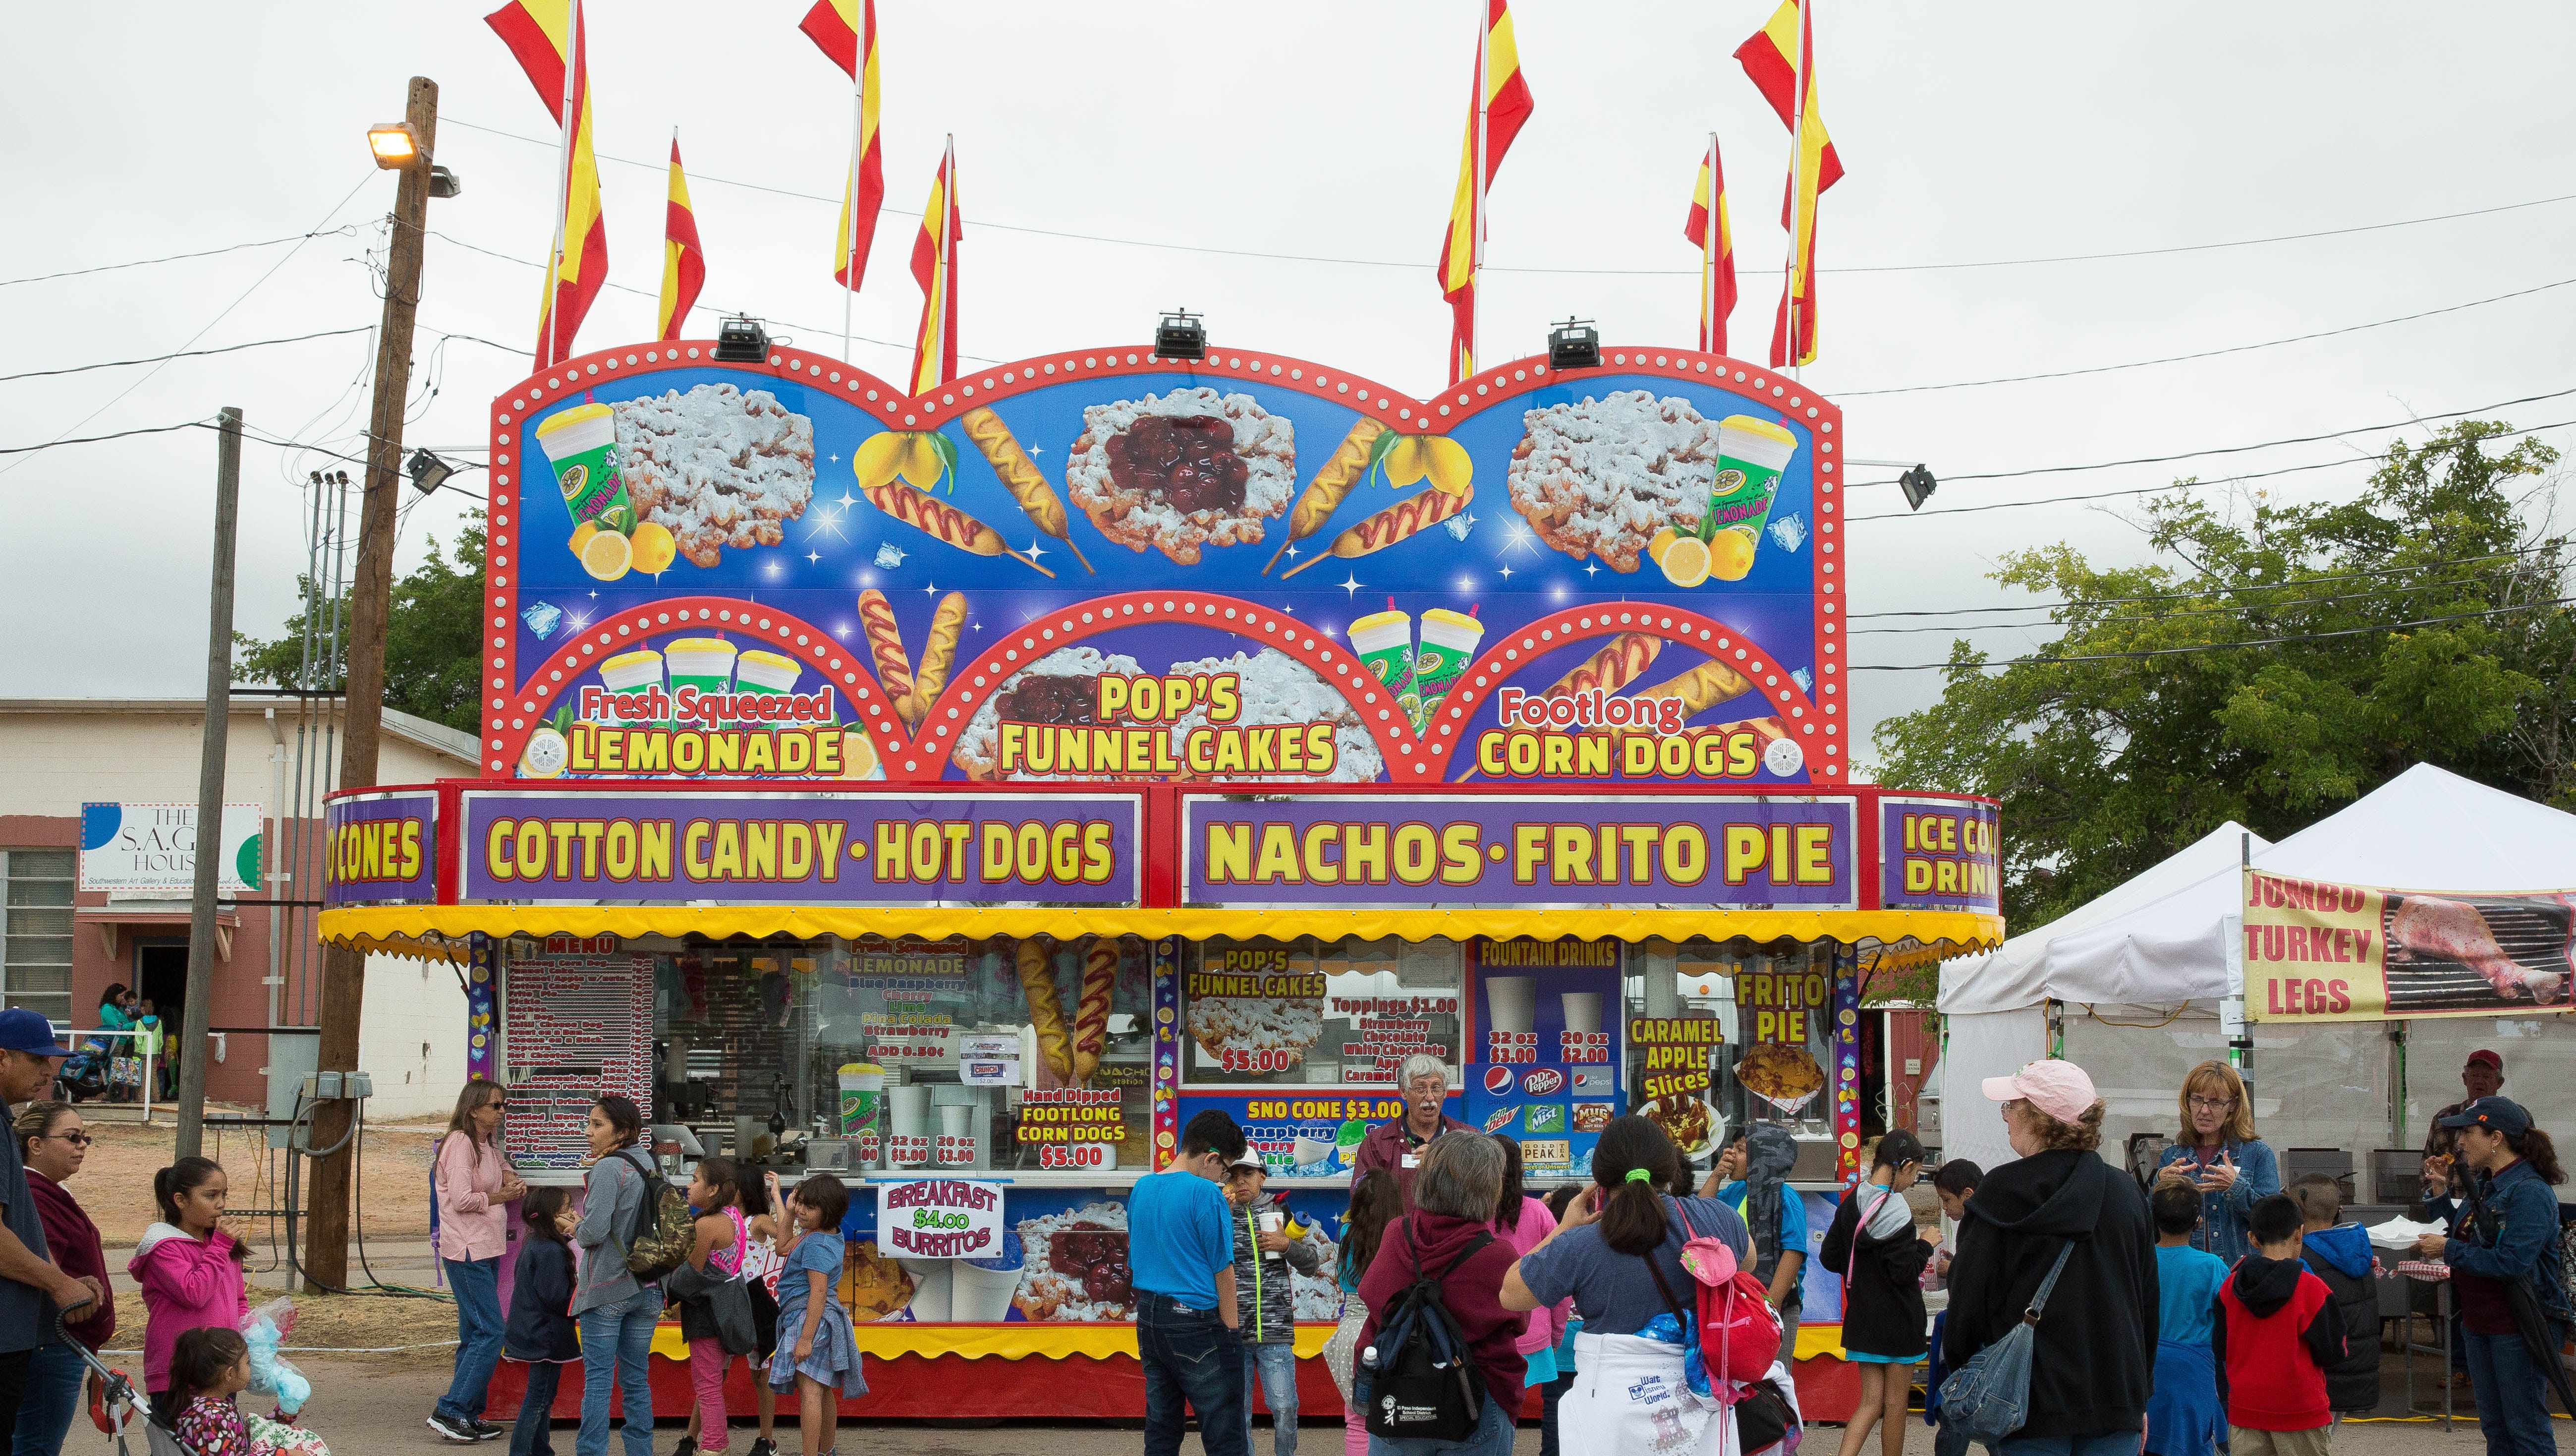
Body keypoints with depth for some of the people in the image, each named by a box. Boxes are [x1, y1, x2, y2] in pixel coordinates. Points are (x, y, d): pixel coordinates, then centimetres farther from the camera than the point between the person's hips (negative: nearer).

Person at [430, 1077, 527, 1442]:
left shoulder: (487, 1144, 15)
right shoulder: (460, 1143, -13)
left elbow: (501, 1169, 33)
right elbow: (461, 1199, -19)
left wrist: (511, 1180, 10)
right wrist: (501, 1197, -6)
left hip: (487, 1248, 10)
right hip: (467, 1251, -10)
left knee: (475, 1335, 11)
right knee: (490, 1333, -12)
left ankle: (469, 1415, 15)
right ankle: (449, 1412, -9)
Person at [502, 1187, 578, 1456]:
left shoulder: (533, 1245, 10)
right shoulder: (551, 1252, -22)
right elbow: (556, 1297, -23)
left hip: (534, 1333, 11)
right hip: (547, 1336, -11)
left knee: (541, 1398, 18)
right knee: (538, 1399, -4)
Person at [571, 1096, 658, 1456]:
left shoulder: (608, 1168, -14)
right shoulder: (651, 1166, 7)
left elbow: (595, 1230, -21)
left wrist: (576, 1230, 1)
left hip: (607, 1290, -7)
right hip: (647, 1288, 7)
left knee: (597, 1379, -1)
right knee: (636, 1378, 12)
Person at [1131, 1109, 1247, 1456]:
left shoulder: (1141, 1188, 9)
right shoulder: (1205, 1193, -13)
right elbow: (1223, 1269, -12)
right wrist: (1231, 1326, -4)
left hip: (1149, 1317, 8)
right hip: (1195, 1320, -8)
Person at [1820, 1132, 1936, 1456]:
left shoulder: (1850, 1205, 2)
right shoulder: (1894, 1210, -20)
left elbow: (1830, 1258, 8)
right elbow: (1906, 1272, -20)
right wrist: (1926, 1245, -5)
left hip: (1862, 1319, 6)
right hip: (1898, 1321, -6)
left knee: (1872, 1400, 9)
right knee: (1895, 1405, 8)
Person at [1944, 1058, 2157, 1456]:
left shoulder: (2000, 1195, -8)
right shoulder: (2127, 1194, 4)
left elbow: (1967, 1304, -6)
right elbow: (2148, 1305, 11)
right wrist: (2139, 1399, 21)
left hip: (2033, 1408, -3)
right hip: (2115, 1404, 3)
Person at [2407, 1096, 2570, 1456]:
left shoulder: (2530, 1192, -18)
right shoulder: (2484, 1184, 10)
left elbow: (2511, 1263, -26)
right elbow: (2472, 1242, 20)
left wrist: (2449, 1250, -19)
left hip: (2518, 1330, -9)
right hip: (2479, 1322, 9)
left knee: (2525, 1426, -2)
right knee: (2494, 1426, 15)